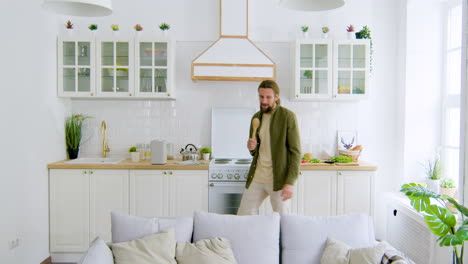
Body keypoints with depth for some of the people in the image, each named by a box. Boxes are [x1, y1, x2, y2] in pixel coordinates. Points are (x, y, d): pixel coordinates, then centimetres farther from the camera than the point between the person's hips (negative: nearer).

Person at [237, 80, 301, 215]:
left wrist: (290, 182, -17)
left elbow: (295, 151, -10)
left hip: (277, 178, -5)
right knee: (243, 215, 9)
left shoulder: (288, 116, -8)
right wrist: (252, 147, -5)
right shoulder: (256, 117, 9)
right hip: (256, 177, 6)